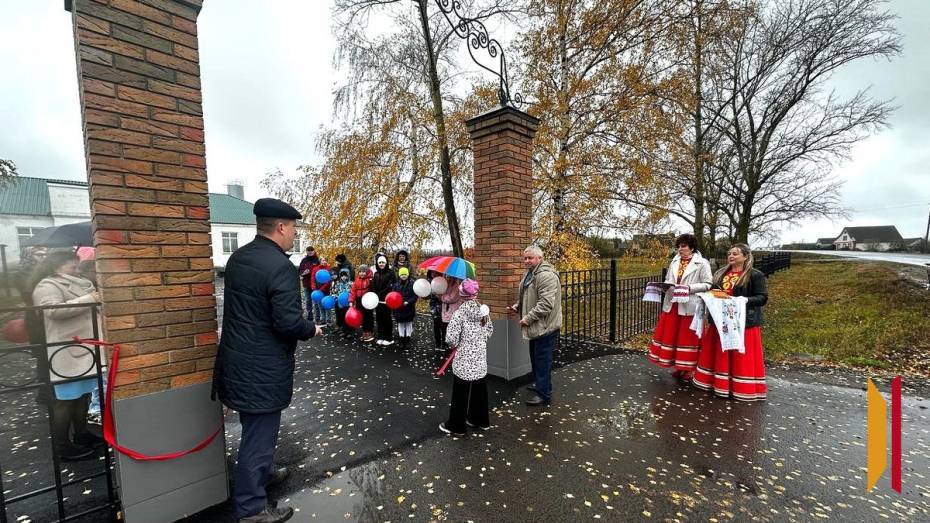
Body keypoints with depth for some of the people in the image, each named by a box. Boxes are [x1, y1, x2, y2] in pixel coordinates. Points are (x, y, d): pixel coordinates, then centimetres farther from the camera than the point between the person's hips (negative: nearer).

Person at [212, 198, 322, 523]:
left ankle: (261, 474, 49)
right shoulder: (280, 266, -23)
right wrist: (312, 330, -6)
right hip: (263, 368, -9)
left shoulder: (237, 257, 5)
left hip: (239, 360, 9)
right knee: (259, 434, 8)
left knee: (255, 429, 27)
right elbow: (289, 322, -27)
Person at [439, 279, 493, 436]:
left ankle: (456, 426, 21)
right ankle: (481, 420, 35)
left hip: (463, 361, -6)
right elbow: (490, 330, 10)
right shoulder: (483, 310, -1)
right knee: (480, 390, 20)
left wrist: (456, 344, 0)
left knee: (460, 394, 8)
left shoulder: (460, 313, -18)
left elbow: (451, 338, -20)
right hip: (480, 359, 6)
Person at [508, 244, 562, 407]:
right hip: (536, 327, 10)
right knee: (535, 357, 22)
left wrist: (528, 317, -23)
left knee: (542, 360, -1)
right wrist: (518, 305, 9)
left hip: (545, 327, -10)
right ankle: (540, 384, 40)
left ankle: (544, 395, 12)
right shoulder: (529, 273, 12)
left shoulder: (546, 276, -21)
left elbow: (545, 304, -28)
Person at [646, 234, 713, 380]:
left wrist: (689, 288, -20)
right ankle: (679, 366, 24)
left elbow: (707, 285, -8)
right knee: (671, 334, 9)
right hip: (672, 305, 5)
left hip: (690, 306, -5)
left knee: (688, 336, 4)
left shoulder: (702, 263, -4)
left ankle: (689, 368, 19)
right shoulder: (674, 262, 11)